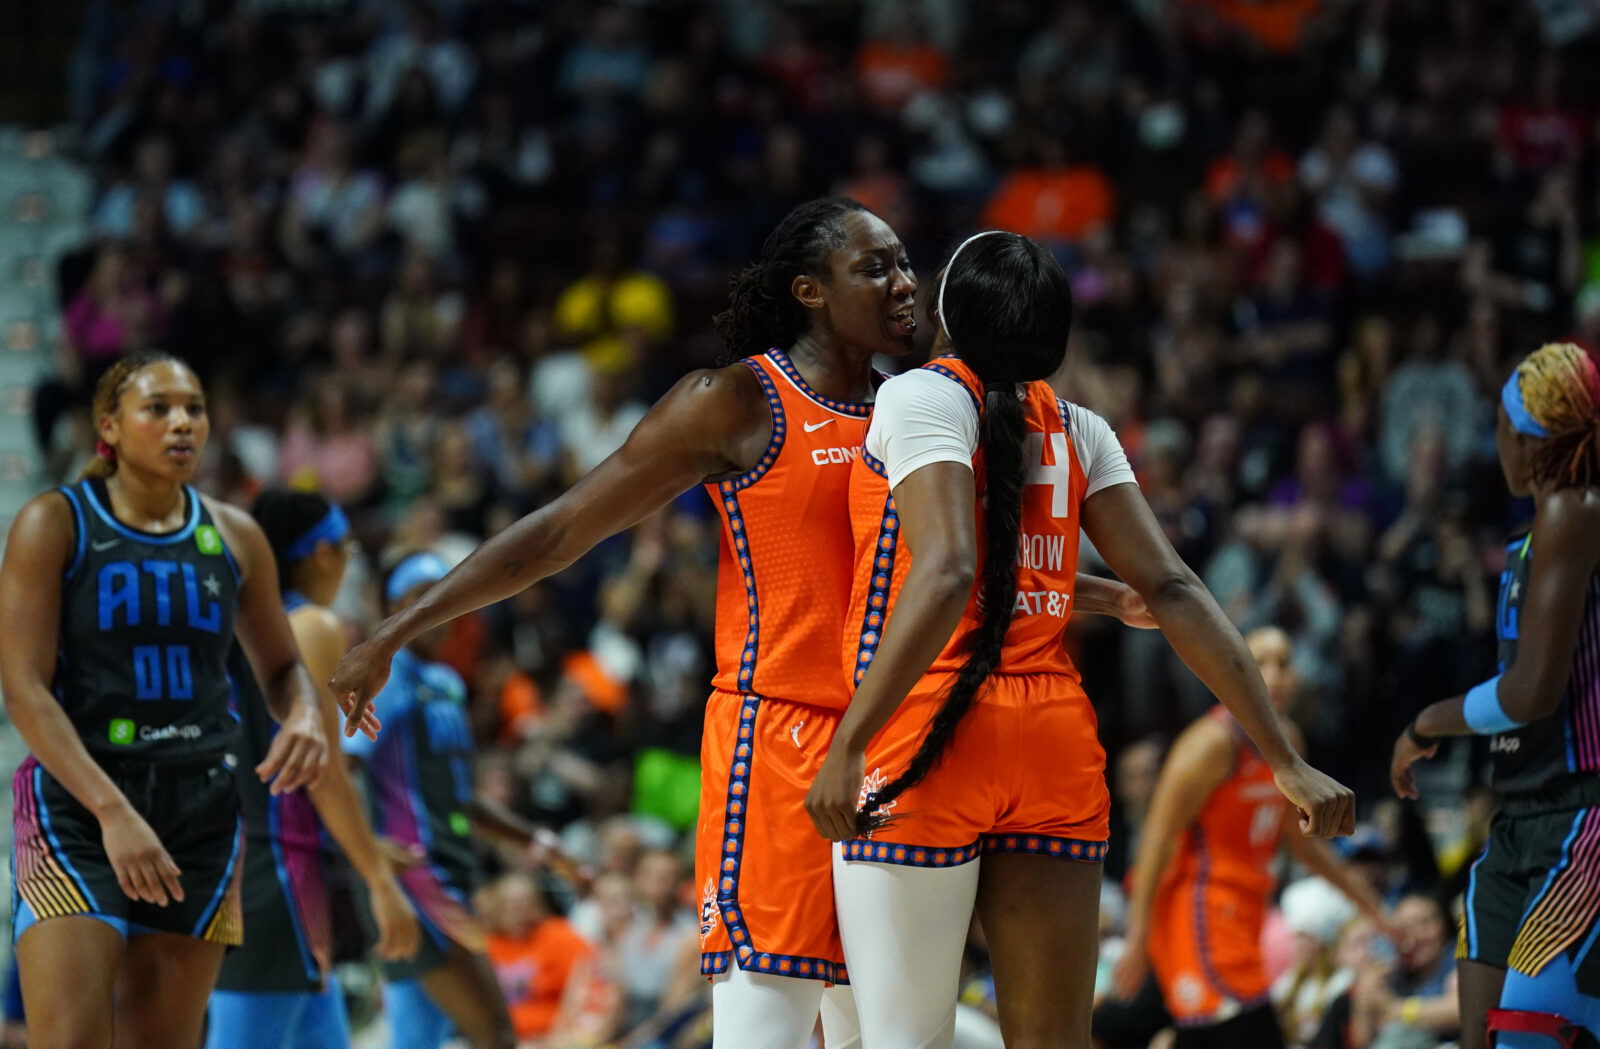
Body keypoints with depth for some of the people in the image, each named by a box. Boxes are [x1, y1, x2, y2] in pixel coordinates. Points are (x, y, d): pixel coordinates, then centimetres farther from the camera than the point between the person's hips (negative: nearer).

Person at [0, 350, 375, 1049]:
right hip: (76, 805, -4)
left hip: (200, 814, 5)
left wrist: (305, 716, -3)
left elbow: (281, 667, 23)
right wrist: (112, 811, -21)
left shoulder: (234, 539, 10)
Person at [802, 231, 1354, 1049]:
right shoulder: (1076, 430, 14)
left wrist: (847, 745, -24)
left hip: (929, 734, -6)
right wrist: (1285, 762, 6)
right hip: (1057, 747, 6)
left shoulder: (922, 395, -4)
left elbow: (945, 574, -18)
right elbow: (1171, 591, 7)